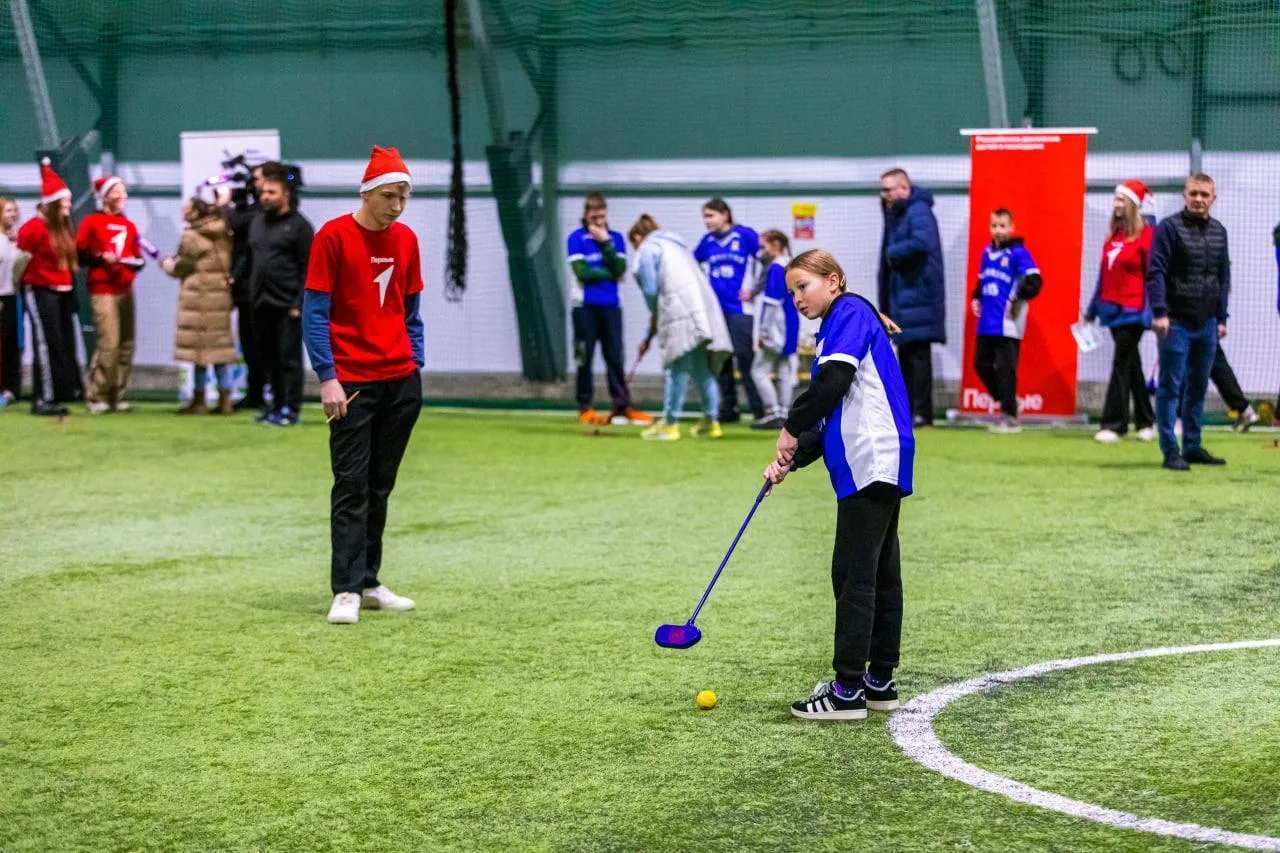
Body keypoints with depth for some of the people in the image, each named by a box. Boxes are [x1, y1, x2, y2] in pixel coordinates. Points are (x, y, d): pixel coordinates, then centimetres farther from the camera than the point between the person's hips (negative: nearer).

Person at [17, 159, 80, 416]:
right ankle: (42, 400, -8)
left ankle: (56, 396, 12)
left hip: (62, 292, 8)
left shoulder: (65, 228, 12)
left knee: (65, 344, 6)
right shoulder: (35, 226, -12)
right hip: (40, 292, -8)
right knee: (47, 344, -10)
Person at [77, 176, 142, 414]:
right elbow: (80, 255, -4)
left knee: (127, 345, 1)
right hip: (102, 290, -5)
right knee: (109, 342, -14)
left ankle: (117, 396, 9)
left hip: (125, 290, 6)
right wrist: (101, 257, -17)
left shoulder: (129, 226, 14)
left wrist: (135, 261, -3)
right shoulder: (92, 222, 0)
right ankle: (96, 397, -4)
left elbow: (138, 258, 19)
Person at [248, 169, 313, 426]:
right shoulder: (257, 222, 16)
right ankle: (277, 406, 17)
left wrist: (300, 304, -14)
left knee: (289, 358, -3)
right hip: (261, 305, 6)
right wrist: (250, 294, 7)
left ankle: (290, 410, -1)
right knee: (270, 359, 10)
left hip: (287, 305, -6)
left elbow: (309, 268, -8)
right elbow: (250, 259, 18)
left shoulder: (298, 225, -4)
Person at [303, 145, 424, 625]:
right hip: (352, 383, -5)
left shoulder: (406, 239, 10)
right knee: (352, 487, -7)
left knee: (380, 487, 10)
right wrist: (327, 377, -14)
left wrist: (416, 364, 9)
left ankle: (368, 583, 17)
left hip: (401, 382, 5)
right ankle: (346, 591, -6)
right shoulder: (333, 237, -7)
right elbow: (314, 313, -8)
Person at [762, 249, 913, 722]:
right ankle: (880, 681, 18)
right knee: (880, 573, 12)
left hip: (871, 462, -10)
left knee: (853, 575, -8)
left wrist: (792, 428, -10)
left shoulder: (850, 312, -5)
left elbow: (835, 379, -20)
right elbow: (833, 418, 22)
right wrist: (791, 460, 10)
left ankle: (848, 690, -6)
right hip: (876, 465, 10)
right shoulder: (837, 328, 23)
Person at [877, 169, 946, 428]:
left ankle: (922, 413, -8)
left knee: (918, 355, -9)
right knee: (906, 356, 13)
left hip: (918, 294, -10)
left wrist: (893, 252, -15)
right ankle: (908, 410, 18)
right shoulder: (895, 214, 18)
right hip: (901, 297, 10)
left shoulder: (919, 212, -13)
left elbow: (922, 242, -31)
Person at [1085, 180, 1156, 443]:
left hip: (1132, 311, -7)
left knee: (1122, 365, -8)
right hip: (1112, 309, 7)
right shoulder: (1112, 236, 12)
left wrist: (1150, 312, -16)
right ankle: (1145, 421, 23)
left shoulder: (1146, 235, -8)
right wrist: (1091, 310, 19)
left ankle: (1113, 424, -6)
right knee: (1131, 365, 13)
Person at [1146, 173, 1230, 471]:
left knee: (1198, 387, 11)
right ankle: (1171, 451, 0)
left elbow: (1224, 276, 16)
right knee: (1170, 387, -2)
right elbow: (1155, 272, -11)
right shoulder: (1169, 227, -6)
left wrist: (1221, 318, 13)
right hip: (1176, 323, -6)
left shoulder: (1219, 232, 12)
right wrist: (1159, 312, -19)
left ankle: (1193, 447, 19)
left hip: (1207, 324, 6)